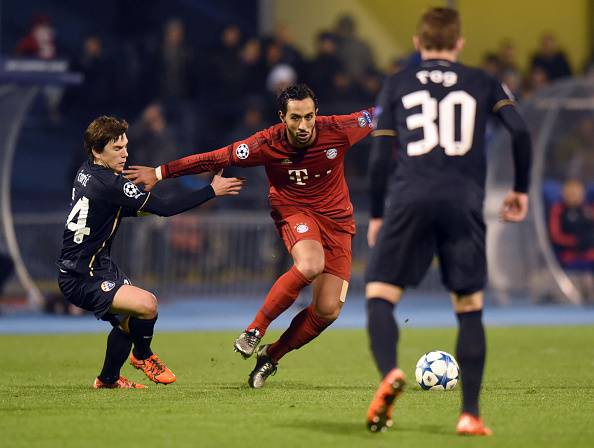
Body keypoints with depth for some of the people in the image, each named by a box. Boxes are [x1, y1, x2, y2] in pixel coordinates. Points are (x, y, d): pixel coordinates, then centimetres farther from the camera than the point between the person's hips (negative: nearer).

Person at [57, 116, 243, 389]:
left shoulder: (87, 172, 7)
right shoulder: (107, 184, -23)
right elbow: (165, 209, -23)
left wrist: (138, 209, 6)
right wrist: (213, 191, -16)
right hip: (82, 280, -11)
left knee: (128, 319, 22)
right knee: (146, 304, -23)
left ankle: (108, 379, 37)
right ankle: (143, 355, 5)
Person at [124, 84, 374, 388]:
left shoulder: (337, 131, -18)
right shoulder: (267, 144, -19)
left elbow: (375, 117, -1)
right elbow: (214, 159, -12)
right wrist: (160, 172, -10)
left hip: (337, 219, 3)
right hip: (294, 211, -3)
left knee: (327, 311, -8)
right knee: (309, 266, -37)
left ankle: (271, 356, 15)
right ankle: (255, 330, -19)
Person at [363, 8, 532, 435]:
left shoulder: (397, 86, 16)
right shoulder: (483, 83, 16)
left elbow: (380, 156, 11)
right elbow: (521, 131, 3)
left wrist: (376, 215, 19)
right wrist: (521, 190, 16)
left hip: (409, 201, 0)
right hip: (463, 203, 1)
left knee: (380, 295, 2)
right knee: (470, 309, 8)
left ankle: (390, 373, -28)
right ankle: (470, 414, 1)